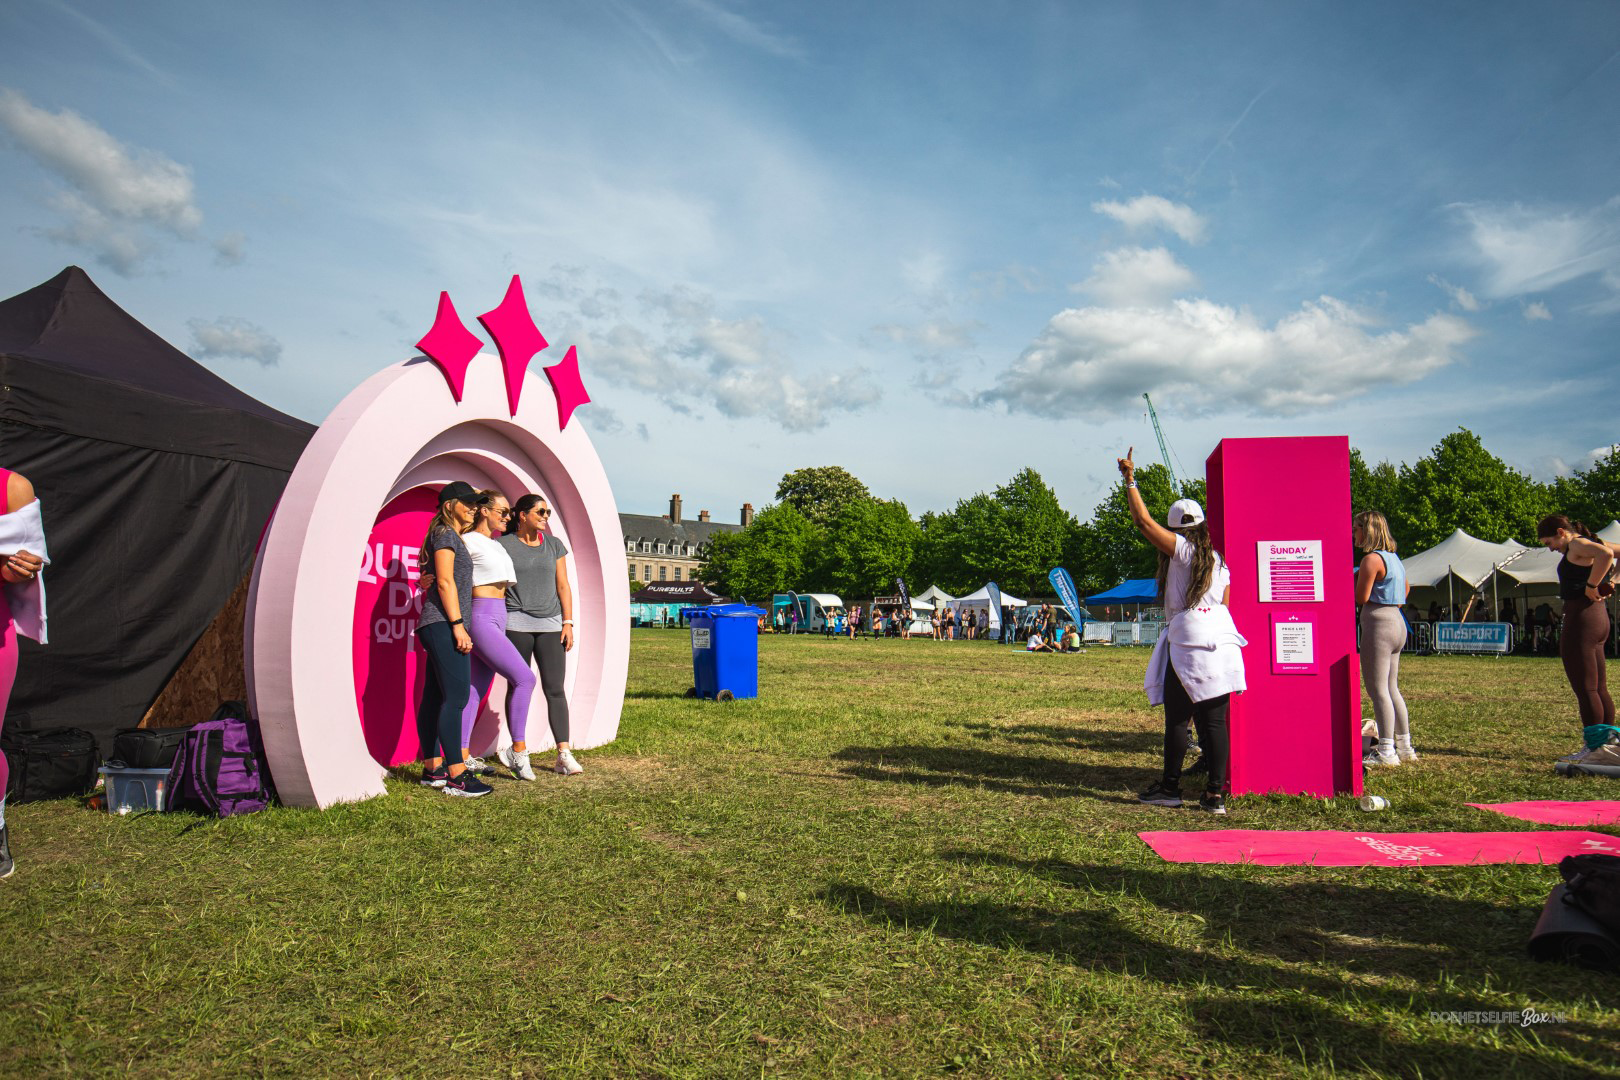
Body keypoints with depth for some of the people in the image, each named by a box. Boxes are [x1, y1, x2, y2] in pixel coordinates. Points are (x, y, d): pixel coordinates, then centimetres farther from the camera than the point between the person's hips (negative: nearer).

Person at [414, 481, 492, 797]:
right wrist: (457, 625, -18)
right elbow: (445, 582, -14)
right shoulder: (445, 534, -6)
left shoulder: (455, 537, 22)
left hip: (440, 628, 10)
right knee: (456, 695, -14)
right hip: (443, 625, -10)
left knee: (434, 698, 10)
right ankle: (456, 774, -16)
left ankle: (432, 769, 14)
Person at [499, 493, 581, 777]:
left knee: (555, 688, -2)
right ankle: (518, 751, 8)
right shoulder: (503, 545, 3)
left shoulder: (553, 545, 13)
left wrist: (568, 621, 6)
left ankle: (564, 754, -3)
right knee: (517, 687, 1)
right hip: (516, 624, -3)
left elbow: (563, 586, 13)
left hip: (551, 625, 3)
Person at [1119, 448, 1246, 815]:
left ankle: (1170, 787, 12)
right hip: (1222, 640, 6)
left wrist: (1130, 479, 1)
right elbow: (1225, 603, 17)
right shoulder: (1218, 559, 14)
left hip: (1188, 642, -6)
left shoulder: (1180, 549, -4)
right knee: (1214, 720, 4)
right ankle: (1215, 793, 5)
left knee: (1177, 718, 3)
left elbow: (1144, 522, -6)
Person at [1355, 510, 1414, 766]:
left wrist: (1353, 579, 0)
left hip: (1379, 625, -10)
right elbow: (1406, 588, 30)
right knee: (1391, 688, 16)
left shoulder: (1372, 559, -15)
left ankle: (1386, 751, -5)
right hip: (1396, 622, 10)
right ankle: (1404, 746, 22)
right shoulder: (1393, 557, 15)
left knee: (1377, 689, -6)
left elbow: (1361, 597, -16)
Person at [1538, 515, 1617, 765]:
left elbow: (1606, 554, -30)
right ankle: (1609, 743, 18)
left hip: (1581, 619, -10)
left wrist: (1591, 586, -22)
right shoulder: (1591, 545, 17)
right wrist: (1608, 583, 15)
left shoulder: (1577, 545, -11)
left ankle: (1596, 747, -7)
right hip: (1598, 617, 10)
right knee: (1599, 688, 14)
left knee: (1585, 688, -7)